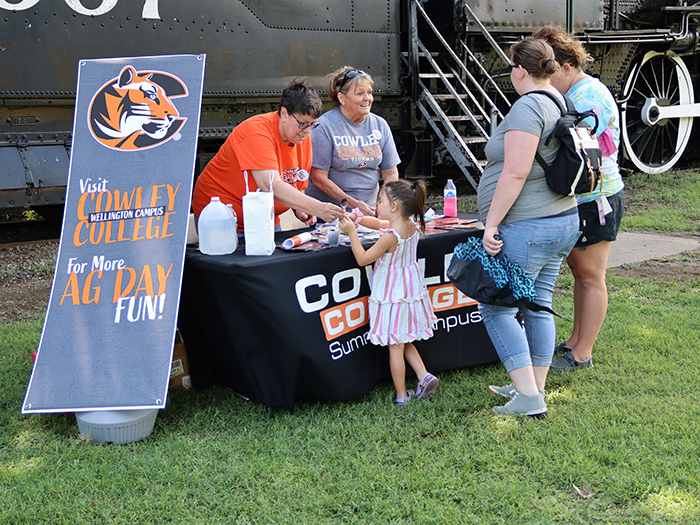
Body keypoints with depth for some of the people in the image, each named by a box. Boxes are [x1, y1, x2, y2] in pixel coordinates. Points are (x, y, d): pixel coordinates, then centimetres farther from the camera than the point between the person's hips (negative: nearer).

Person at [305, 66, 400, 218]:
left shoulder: (380, 125, 9)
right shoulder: (324, 126, -8)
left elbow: (390, 173, 12)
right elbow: (318, 178, -11)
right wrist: (351, 203, -19)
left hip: (370, 208, 4)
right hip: (330, 210, -4)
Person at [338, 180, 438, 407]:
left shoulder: (390, 236, -25)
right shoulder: (412, 227, 0)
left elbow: (362, 259, -16)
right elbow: (380, 223, 17)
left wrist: (352, 232, -14)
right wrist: (358, 219, 11)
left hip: (392, 297, -8)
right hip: (410, 291, 8)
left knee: (395, 348, 4)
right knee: (404, 343, 23)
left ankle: (402, 396, 13)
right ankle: (424, 377, 13)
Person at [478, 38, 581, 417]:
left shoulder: (527, 107, -16)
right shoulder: (562, 105, 14)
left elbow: (515, 173, -23)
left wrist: (491, 223, -19)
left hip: (526, 229, -10)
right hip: (564, 221, 10)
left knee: (497, 308, -2)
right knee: (538, 306, 15)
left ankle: (528, 397, -3)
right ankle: (535, 387, 22)